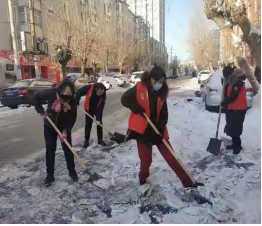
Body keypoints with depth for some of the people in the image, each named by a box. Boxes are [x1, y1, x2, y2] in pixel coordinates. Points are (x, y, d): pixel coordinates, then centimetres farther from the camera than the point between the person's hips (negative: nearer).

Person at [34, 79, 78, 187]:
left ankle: (72, 171, 25)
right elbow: (37, 97, -7)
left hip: (64, 127, 0)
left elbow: (72, 117, -16)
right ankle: (50, 175, 20)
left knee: (68, 149, 6)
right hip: (49, 127, 0)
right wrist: (41, 112, -9)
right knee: (50, 151, 6)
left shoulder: (72, 101, -24)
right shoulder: (51, 93, -26)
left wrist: (65, 131, -23)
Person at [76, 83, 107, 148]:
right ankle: (86, 140, 15)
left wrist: (98, 119, -32)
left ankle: (100, 139, 16)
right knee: (88, 124, 3)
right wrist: (76, 102, -12)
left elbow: (101, 107, -29)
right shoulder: (89, 88, -32)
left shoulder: (103, 96, -28)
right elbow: (79, 92, -16)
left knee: (99, 124, 2)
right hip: (89, 109, 0)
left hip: (98, 109, 1)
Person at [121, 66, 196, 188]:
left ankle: (187, 181, 15)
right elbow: (124, 99, -5)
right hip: (142, 130, -3)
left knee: (170, 156, 7)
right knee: (146, 159, 6)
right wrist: (138, 109, -17)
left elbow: (164, 113, 3)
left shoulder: (161, 93, 3)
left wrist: (160, 128, -11)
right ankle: (143, 180, 33)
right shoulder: (139, 88, -9)